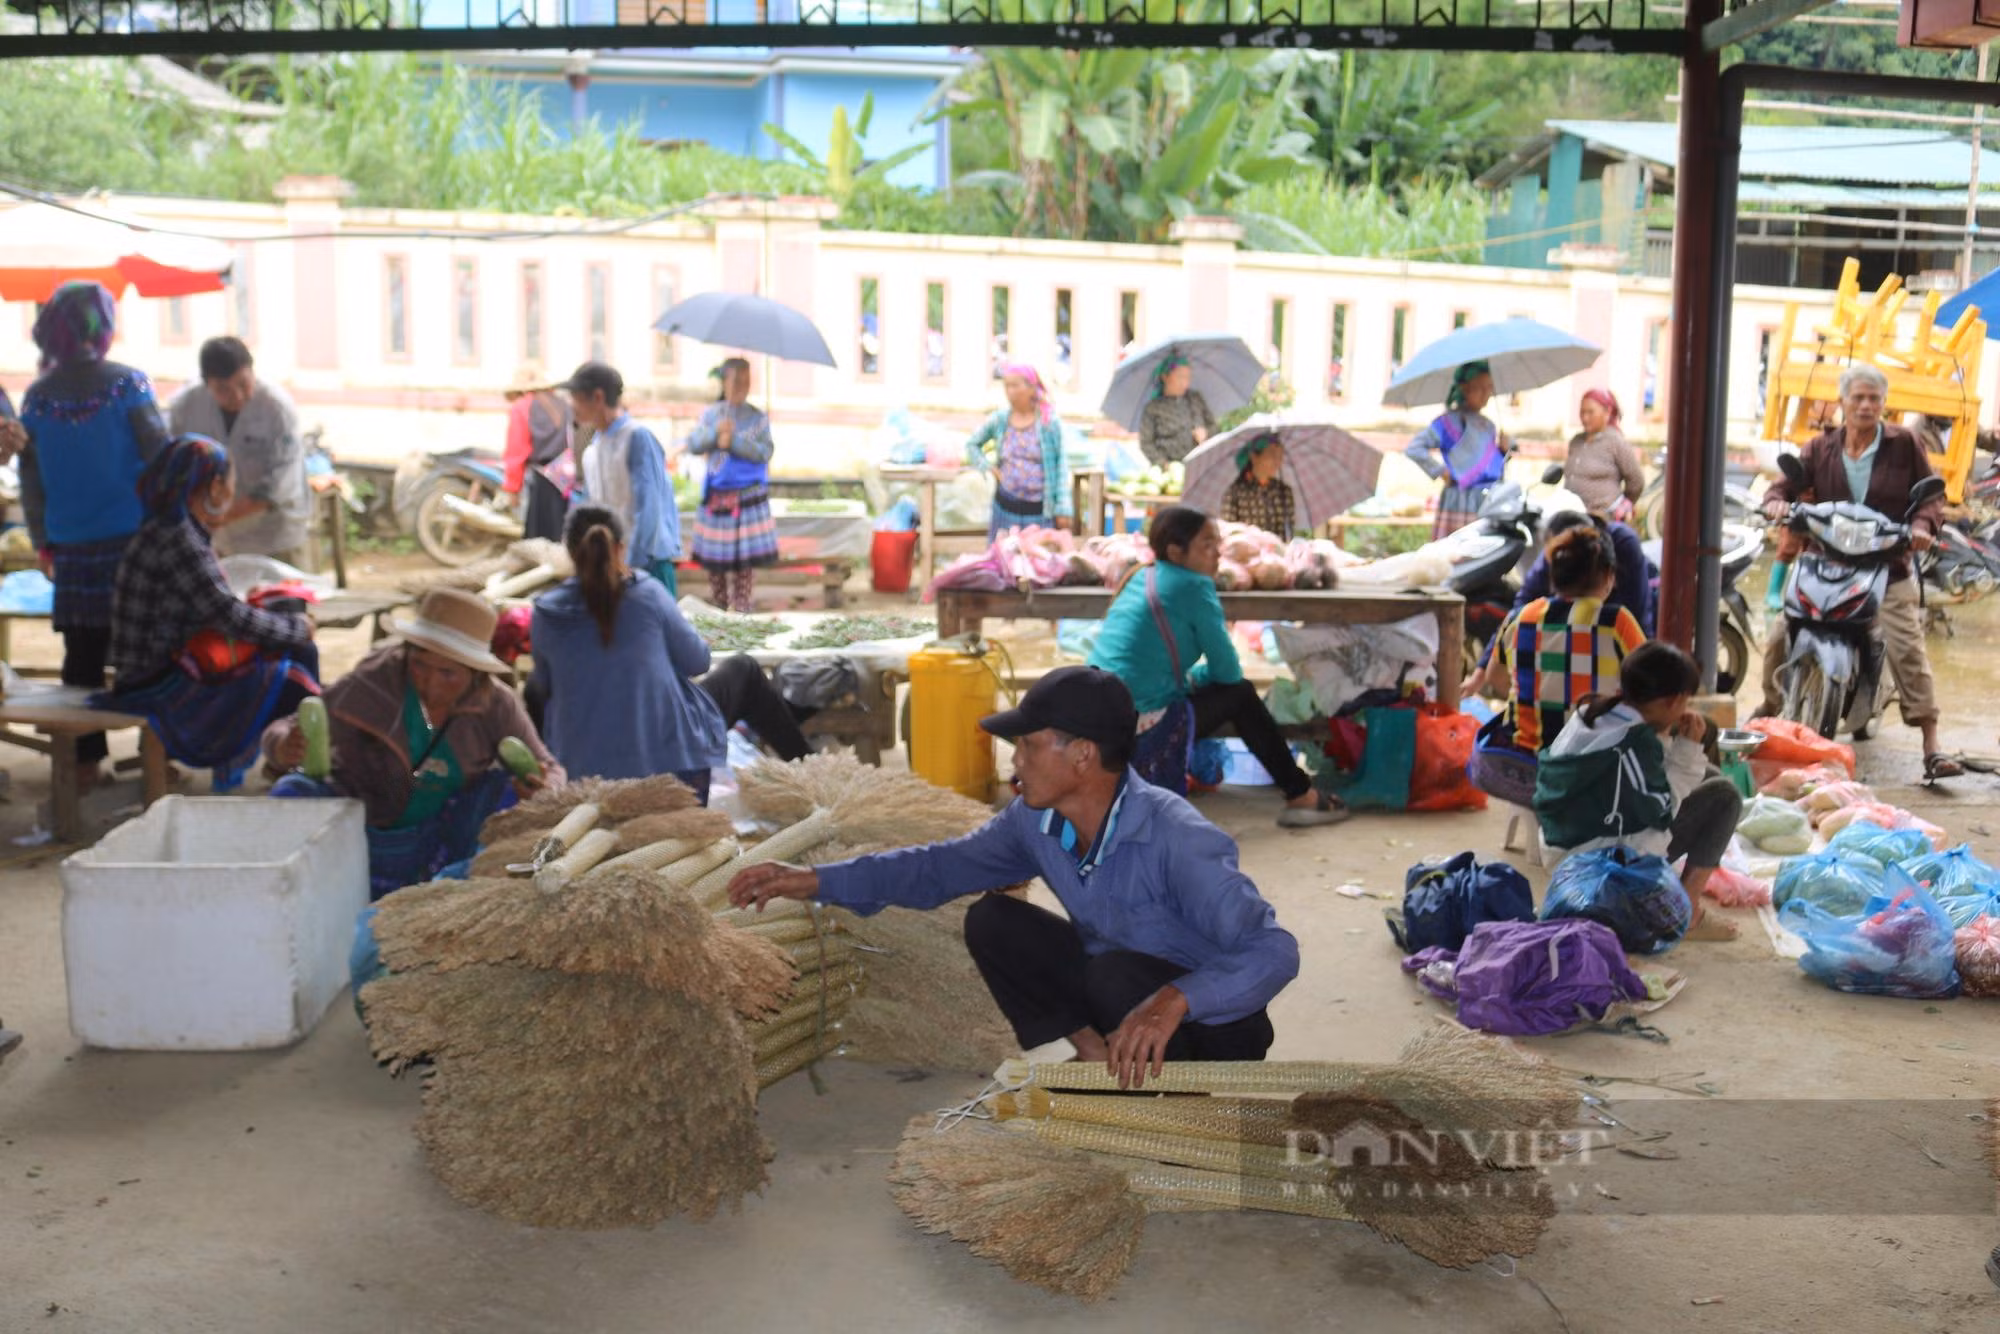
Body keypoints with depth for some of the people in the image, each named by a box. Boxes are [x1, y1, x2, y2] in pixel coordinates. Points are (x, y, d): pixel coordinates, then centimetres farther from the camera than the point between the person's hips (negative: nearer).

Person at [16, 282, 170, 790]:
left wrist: (42, 542, 15)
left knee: (82, 654, 8)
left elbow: (30, 481, 7)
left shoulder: (37, 397, 3)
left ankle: (84, 760, 12)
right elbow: (160, 458, -7)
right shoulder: (127, 384, -7)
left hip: (72, 545, 3)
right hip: (133, 536, -3)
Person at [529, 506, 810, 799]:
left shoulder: (546, 614, -4)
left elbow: (543, 689, 12)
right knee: (743, 669, 23)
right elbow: (698, 661, 1)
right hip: (672, 754, -2)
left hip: (585, 768, 3)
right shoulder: (646, 593, -10)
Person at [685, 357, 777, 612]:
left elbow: (765, 452, -9)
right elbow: (693, 444, -1)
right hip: (716, 495, 2)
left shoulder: (758, 418, 2)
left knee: (745, 558, -3)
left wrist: (733, 442, -18)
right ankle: (719, 606, 19)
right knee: (714, 555, 5)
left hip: (748, 496, -2)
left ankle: (741, 607, 6)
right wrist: (715, 433, -17)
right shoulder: (711, 414, 7)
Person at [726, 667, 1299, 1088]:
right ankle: (1101, 1056, -2)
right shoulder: (1036, 822, -9)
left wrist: (1175, 1000, -50)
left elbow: (1274, 951, -33)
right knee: (992, 923, -5)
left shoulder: (1176, 840, -31)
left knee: (1118, 974, -35)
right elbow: (943, 867, 4)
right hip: (1118, 987, 6)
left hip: (1211, 1023, -6)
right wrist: (811, 881, -2)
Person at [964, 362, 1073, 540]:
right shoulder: (999, 420, 4)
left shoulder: (1049, 423, -3)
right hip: (1006, 507, 2)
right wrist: (987, 467, 1)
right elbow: (972, 444, 19)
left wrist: (1062, 509, -4)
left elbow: (1061, 465, 0)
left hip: (1039, 512, -2)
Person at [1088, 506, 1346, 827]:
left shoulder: (1142, 578, 15)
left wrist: (1190, 677, 12)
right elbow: (1229, 672, -3)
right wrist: (1199, 676, 17)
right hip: (1142, 732, -8)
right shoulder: (1193, 587, -9)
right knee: (1240, 695, 8)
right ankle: (1300, 797, 14)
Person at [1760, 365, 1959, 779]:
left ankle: (1932, 748, -15)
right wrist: (1776, 502, -19)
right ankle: (1770, 709, 23)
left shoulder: (1904, 444, 2)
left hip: (1887, 569, -2)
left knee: (1908, 651, -15)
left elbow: (1932, 496, 4)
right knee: (1780, 634, -4)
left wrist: (1922, 525, -17)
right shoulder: (1821, 449, 8)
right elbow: (1786, 484, 5)